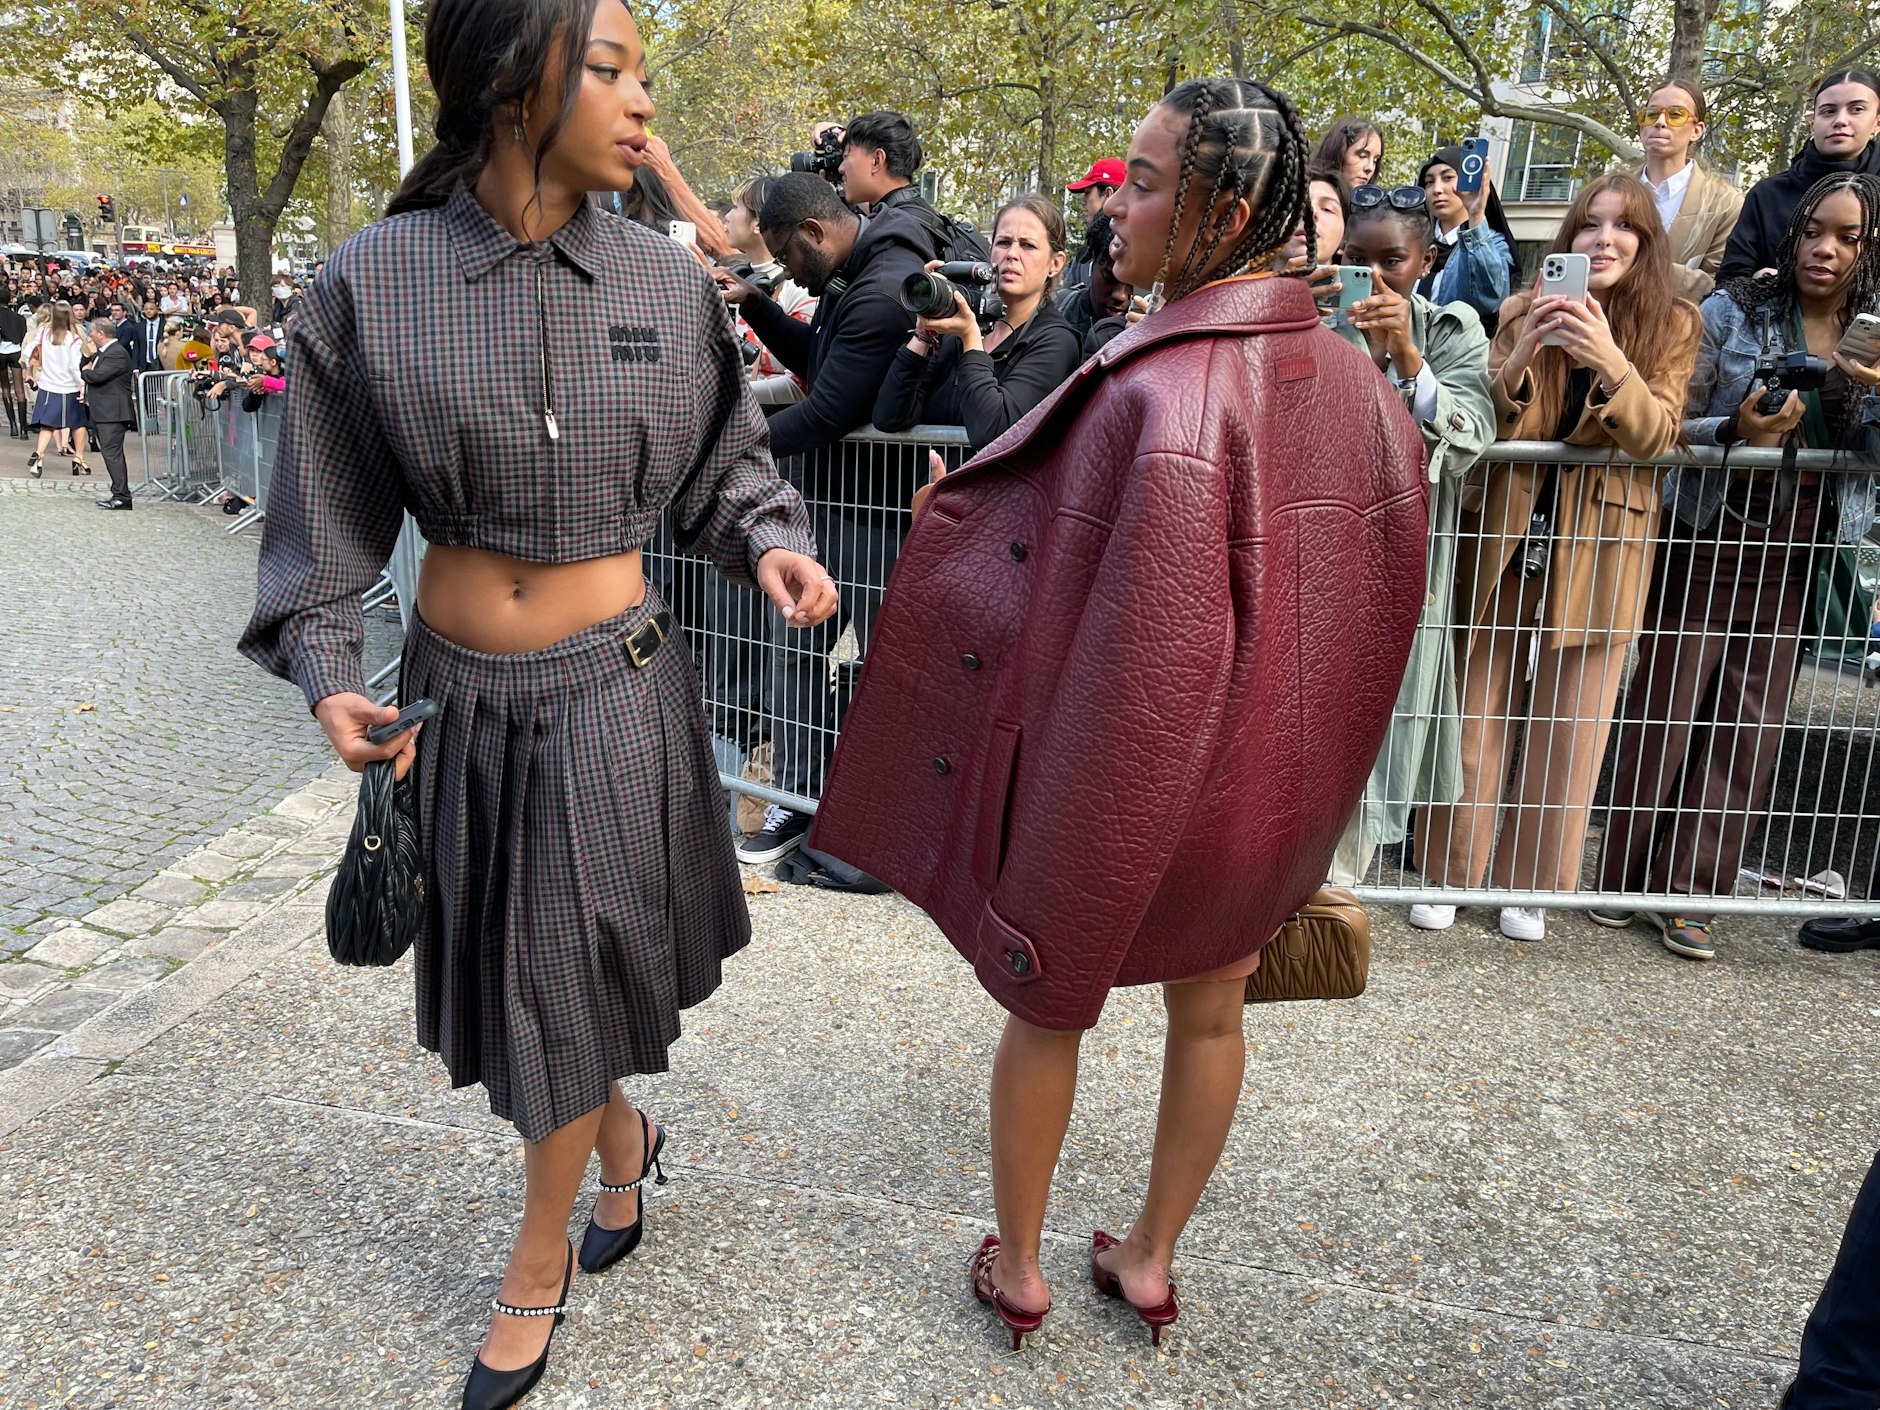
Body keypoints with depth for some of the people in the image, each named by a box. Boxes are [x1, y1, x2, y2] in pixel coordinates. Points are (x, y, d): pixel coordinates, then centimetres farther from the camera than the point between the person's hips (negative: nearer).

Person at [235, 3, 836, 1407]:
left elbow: (724, 457, 7)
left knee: (568, 977, 10)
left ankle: (538, 1262, 34)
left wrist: (770, 542, -11)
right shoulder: (374, 285, -8)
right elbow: (333, 511, 0)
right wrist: (327, 667, -10)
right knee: (518, 967, 15)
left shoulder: (665, 280, -5)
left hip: (616, 687, 0)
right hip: (461, 695, 1)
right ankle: (624, 1140, 48)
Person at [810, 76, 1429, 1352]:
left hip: (1135, 770, -6)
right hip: (1276, 770, 6)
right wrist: (1309, 779, 16)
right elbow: (1383, 595, 5)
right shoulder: (1349, 376, -4)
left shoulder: (1159, 395, -28)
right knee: (1210, 1008, 22)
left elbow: (1137, 651, -29)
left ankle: (1017, 1267, 36)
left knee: (1050, 1001, 17)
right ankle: (1152, 1261, 41)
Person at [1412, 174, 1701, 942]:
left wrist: (1609, 360, -28)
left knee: (1570, 726, 4)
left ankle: (1532, 884, 19)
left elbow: (1655, 438, -11)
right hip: (1505, 531, 1)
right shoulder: (1524, 309, 2)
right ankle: (1450, 873, 18)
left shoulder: (1674, 324, 1)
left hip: (1600, 545, 0)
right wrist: (1524, 350, -23)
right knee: (1477, 714, 5)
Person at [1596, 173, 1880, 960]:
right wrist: (1739, 430, -25)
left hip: (1798, 561, 4)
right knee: (1665, 715, 1)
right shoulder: (1732, 314, -2)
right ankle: (1622, 876, 14)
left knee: (1750, 729, 3)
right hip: (1707, 542, -3)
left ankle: (1687, 894, 11)